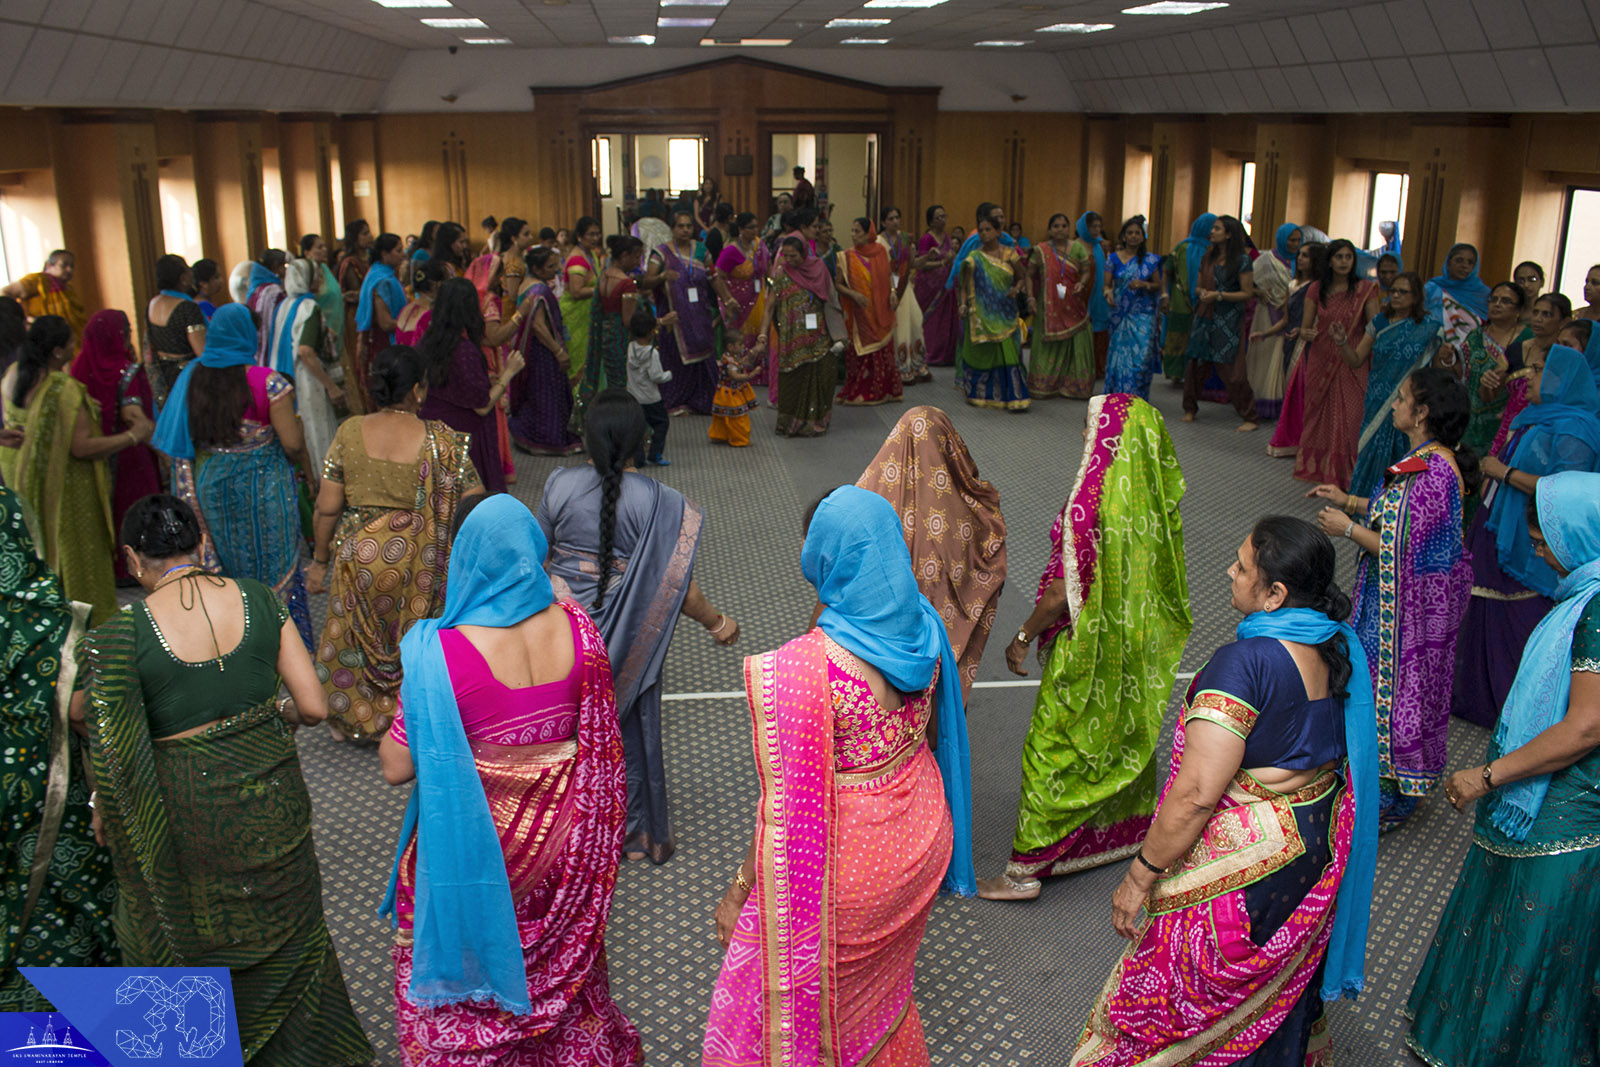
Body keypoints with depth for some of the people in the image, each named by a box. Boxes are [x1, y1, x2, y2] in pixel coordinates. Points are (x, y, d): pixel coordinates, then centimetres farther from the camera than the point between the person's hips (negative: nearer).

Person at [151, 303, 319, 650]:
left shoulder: (192, 378, -3)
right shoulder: (267, 382, -18)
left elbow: (181, 442, 3)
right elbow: (292, 443, -16)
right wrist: (309, 472, 3)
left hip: (210, 486, 4)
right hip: (261, 488, -4)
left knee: (224, 565, 18)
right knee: (274, 567, 10)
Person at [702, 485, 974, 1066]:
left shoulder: (801, 669, -33)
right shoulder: (923, 628, -12)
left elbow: (789, 811, -25)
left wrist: (739, 891, -11)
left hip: (846, 861, -6)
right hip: (918, 840, 7)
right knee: (881, 984, 32)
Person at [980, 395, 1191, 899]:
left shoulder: (1090, 502, -27)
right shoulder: (1153, 492, -3)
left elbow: (1065, 590, -24)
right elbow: (1160, 566, 9)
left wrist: (1023, 636, -12)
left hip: (1088, 643, -8)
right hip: (1138, 641, 8)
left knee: (1053, 748, 1)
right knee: (1127, 729, 25)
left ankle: (1026, 869, 9)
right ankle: (1130, 827, 45)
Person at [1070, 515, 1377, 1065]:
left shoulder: (1245, 661, -28)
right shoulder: (1339, 647, -2)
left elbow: (1197, 794, -29)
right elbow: (1343, 750, 12)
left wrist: (1139, 877, -19)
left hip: (1247, 866, -8)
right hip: (1318, 846, 8)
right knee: (1279, 994, 29)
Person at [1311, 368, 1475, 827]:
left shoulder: (1433, 473, -29)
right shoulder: (1433, 459, 3)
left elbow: (1407, 551, -28)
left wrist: (1348, 528, -20)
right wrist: (1349, 501, 13)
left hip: (1411, 600, -10)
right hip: (1409, 596, 10)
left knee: (1394, 685, 4)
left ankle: (1390, 795, 21)